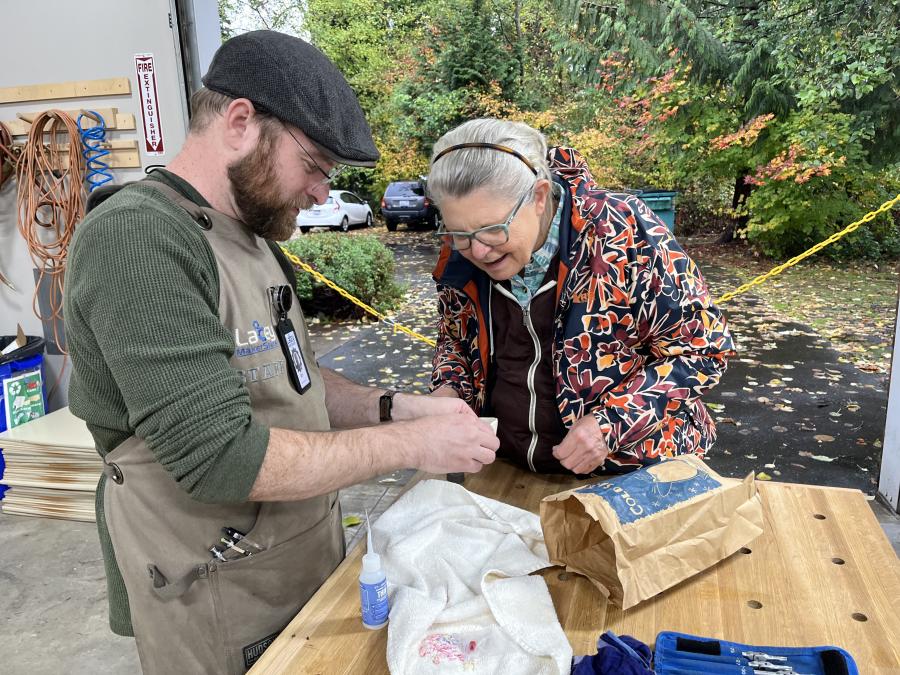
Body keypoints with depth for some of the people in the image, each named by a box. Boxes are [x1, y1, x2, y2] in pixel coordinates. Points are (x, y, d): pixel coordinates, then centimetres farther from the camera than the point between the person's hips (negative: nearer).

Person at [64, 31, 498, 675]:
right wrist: (411, 444, -22)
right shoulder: (134, 237, -24)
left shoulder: (252, 237, 5)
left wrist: (395, 407, -4)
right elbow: (220, 458, -29)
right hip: (220, 617, -8)